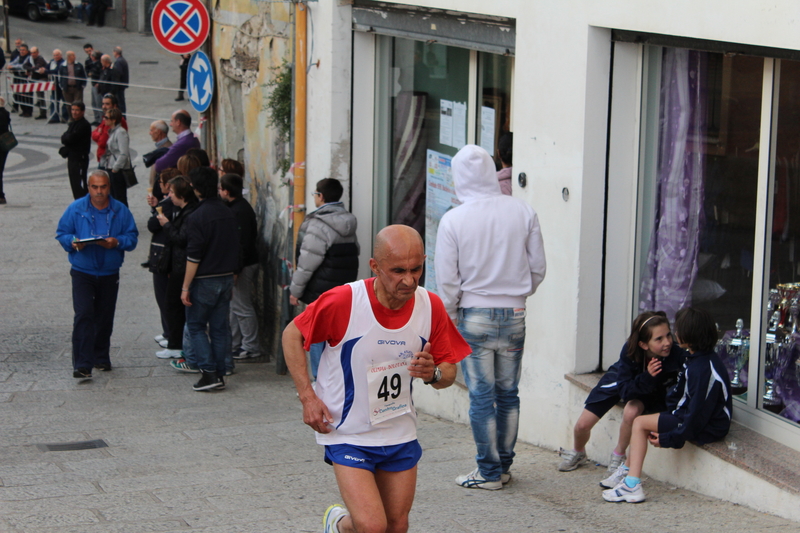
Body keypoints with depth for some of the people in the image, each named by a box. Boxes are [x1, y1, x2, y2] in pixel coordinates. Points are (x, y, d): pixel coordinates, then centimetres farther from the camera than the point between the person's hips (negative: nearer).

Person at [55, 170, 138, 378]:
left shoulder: (120, 211, 2)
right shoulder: (76, 209, -1)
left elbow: (132, 237, 1)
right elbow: (61, 233, 2)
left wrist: (117, 242, -20)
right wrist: (74, 242, -19)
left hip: (109, 274, 2)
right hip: (82, 273, -2)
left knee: (105, 318, 12)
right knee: (84, 314, -15)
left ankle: (101, 357, 31)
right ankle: (82, 365, -16)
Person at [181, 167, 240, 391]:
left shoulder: (197, 217, -16)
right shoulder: (228, 213, 6)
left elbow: (193, 256, -18)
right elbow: (235, 248, 13)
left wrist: (186, 287, -13)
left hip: (204, 280, -6)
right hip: (226, 278, 6)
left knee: (196, 325, 5)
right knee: (220, 327, 10)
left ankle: (209, 373, -5)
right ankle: (219, 373, 11)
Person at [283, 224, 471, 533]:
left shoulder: (430, 307, -8)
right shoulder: (343, 302, -20)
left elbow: (449, 371, 3)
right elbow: (292, 335, -5)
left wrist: (433, 373, -21)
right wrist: (308, 396, -11)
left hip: (401, 435, 4)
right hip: (348, 435, -4)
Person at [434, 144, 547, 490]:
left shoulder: (453, 220, -10)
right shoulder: (523, 212, -3)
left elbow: (446, 280, -5)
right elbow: (538, 268, 4)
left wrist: (451, 313, 11)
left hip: (474, 316, -3)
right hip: (515, 316, 3)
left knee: (482, 397, 4)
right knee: (508, 394, 13)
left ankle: (489, 471, 9)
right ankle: (503, 465, 22)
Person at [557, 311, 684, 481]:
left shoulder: (676, 355, -38)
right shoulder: (630, 351, -36)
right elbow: (625, 391, -32)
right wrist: (646, 377, -48)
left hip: (652, 391, -1)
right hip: (621, 379, 1)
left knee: (631, 411, -35)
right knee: (582, 425, -1)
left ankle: (618, 457, -6)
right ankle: (578, 453, 38)